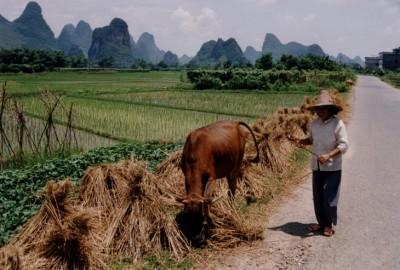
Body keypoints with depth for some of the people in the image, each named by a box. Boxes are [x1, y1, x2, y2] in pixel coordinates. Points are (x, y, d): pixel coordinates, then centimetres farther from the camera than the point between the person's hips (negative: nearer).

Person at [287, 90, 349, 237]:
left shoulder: (337, 123, -14)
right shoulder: (314, 123, 3)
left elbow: (344, 145, -15)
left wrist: (328, 156, -26)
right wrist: (298, 140, -1)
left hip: (332, 167, -6)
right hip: (316, 166, 6)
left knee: (329, 197, 1)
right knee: (317, 196, 13)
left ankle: (328, 224, 17)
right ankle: (321, 222, 29)